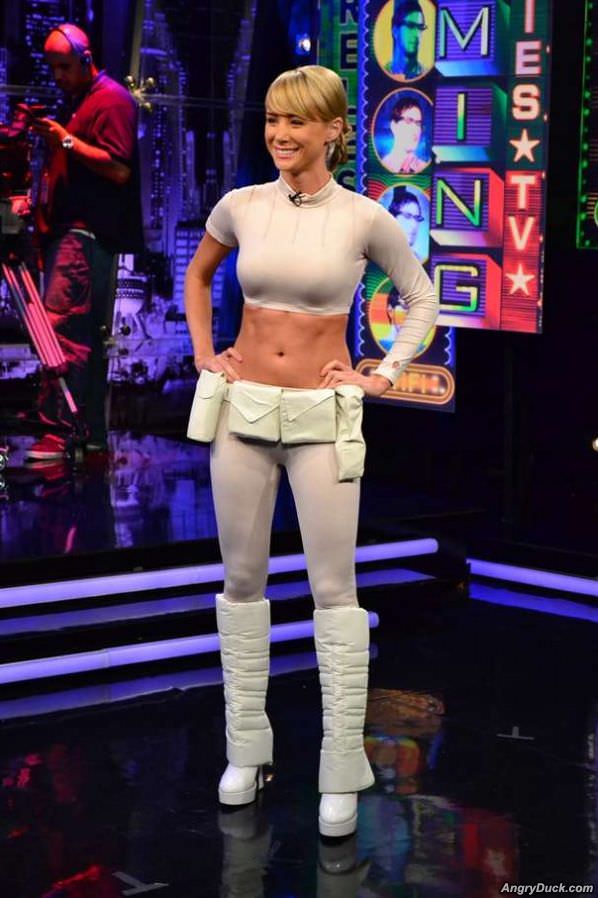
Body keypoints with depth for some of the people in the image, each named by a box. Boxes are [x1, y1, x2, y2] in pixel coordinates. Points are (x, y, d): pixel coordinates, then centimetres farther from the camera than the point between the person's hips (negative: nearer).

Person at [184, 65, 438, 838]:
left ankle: (342, 772, 6)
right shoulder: (241, 206, 0)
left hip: (322, 416, -3)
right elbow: (196, 276, 20)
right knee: (242, 579, 9)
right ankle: (246, 750, 22)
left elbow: (422, 298, 7)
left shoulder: (364, 218, -7)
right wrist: (203, 353, 11)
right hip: (243, 409, 3)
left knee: (334, 589, -2)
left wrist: (384, 375, -1)